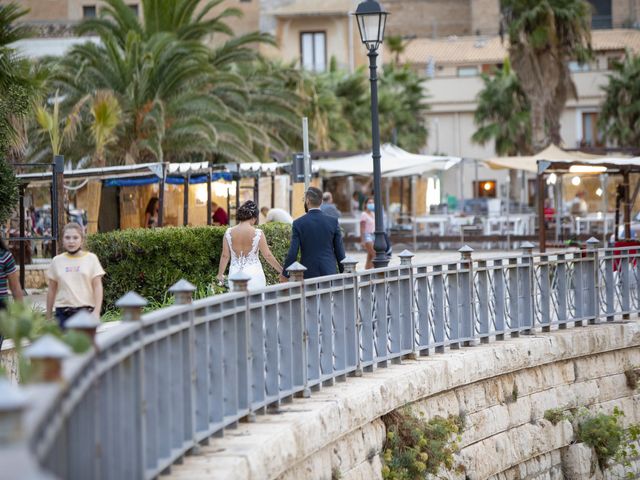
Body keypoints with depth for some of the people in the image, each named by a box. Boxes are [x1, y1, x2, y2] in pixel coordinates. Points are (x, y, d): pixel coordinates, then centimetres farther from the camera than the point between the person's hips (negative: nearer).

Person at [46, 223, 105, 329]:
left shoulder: (91, 259, 2)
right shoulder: (57, 261, 7)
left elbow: (97, 287, 0)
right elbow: (51, 290, 12)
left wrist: (96, 311, -11)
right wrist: (48, 316, 12)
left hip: (86, 311, -1)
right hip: (63, 313, 1)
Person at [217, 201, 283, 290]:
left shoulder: (229, 233, -2)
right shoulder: (257, 233, -10)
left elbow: (225, 256, 4)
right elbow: (268, 255, -5)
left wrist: (220, 274, 17)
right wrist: (282, 271, 5)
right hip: (253, 274, -3)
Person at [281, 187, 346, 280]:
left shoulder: (298, 223, -4)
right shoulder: (333, 221, 0)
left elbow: (293, 252, -5)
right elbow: (339, 251, 3)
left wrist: (285, 274, 6)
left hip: (309, 274, -1)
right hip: (330, 272, 1)